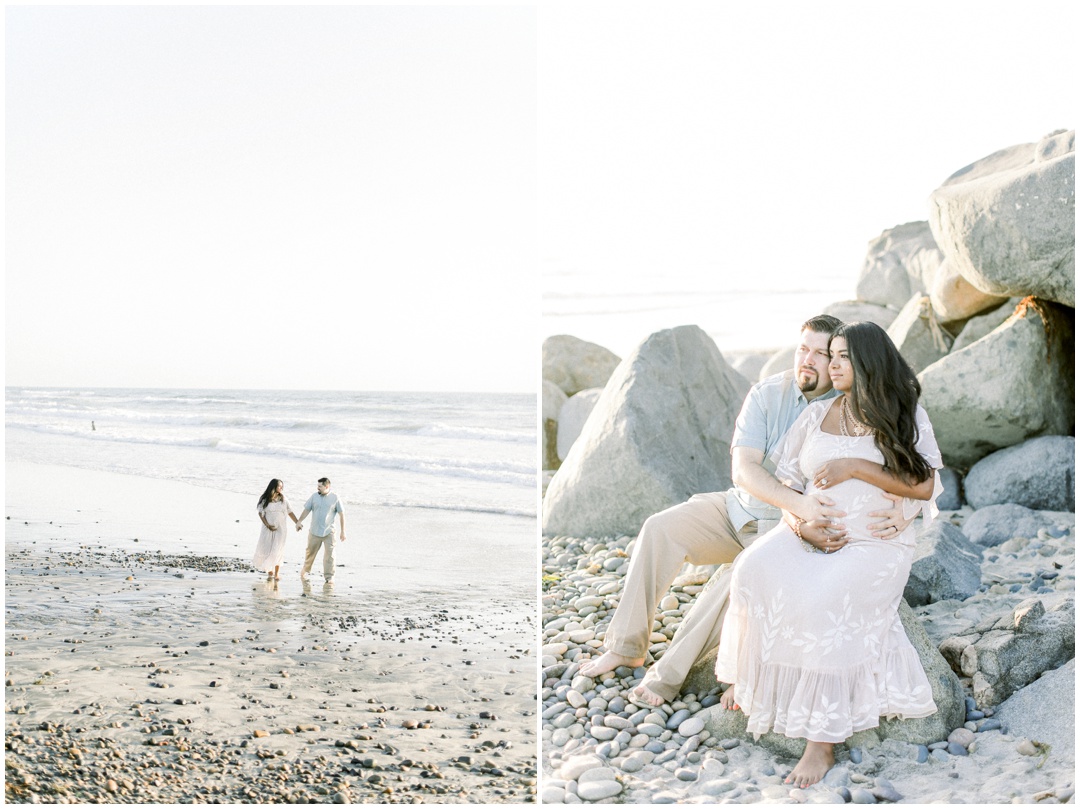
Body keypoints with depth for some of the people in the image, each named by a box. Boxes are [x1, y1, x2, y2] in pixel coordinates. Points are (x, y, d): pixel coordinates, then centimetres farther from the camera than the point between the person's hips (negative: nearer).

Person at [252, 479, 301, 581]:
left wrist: (297, 522, -3)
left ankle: (276, 573, 5)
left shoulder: (283, 499, 3)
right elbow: (261, 513, -2)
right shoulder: (265, 500, -2)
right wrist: (268, 525, -12)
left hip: (280, 529, 1)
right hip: (268, 529, -1)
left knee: (278, 551, -2)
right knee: (266, 550, -2)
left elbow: (290, 512, 6)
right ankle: (270, 572, 12)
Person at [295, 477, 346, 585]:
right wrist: (299, 521, 6)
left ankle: (329, 577, 0)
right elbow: (306, 510, 10)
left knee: (329, 554, -5)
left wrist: (343, 531, -1)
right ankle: (305, 571, 33)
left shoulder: (335, 498, -3)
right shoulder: (314, 496, 2)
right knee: (310, 552, 11)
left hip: (329, 532, -2)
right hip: (314, 531, 2)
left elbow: (341, 514, 1)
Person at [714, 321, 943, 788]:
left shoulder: (905, 416, 7)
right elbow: (786, 479, 12)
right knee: (756, 570, -30)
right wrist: (802, 515, -9)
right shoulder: (816, 416, 16)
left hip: (875, 542, -4)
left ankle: (823, 740, -30)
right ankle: (746, 677, -11)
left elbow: (924, 487, -2)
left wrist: (856, 466, -11)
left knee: (825, 599, -35)